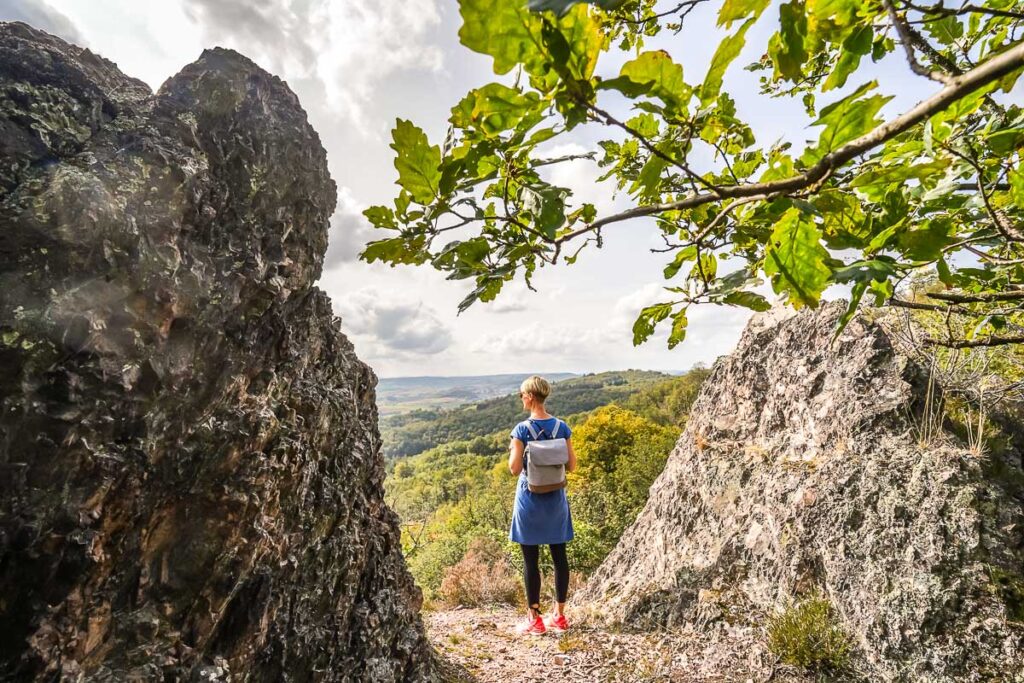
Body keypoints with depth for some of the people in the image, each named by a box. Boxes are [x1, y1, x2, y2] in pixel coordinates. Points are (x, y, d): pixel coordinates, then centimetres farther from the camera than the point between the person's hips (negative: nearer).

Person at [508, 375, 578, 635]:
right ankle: (559, 616, 29)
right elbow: (572, 466, -1)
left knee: (531, 560, 9)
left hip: (530, 499, -4)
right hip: (555, 498, 4)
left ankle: (534, 619, 21)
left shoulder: (522, 429, -16)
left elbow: (515, 469, -17)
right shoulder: (562, 427, -4)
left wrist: (512, 450, 1)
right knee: (559, 556, 15)